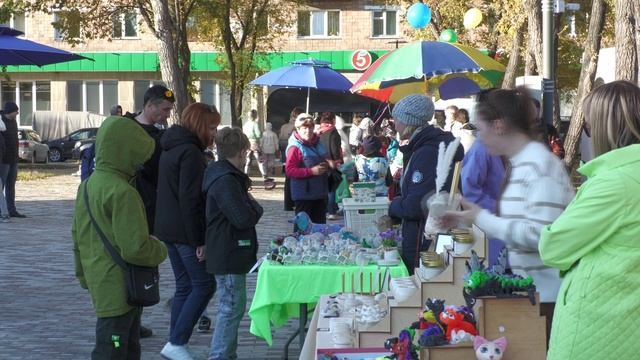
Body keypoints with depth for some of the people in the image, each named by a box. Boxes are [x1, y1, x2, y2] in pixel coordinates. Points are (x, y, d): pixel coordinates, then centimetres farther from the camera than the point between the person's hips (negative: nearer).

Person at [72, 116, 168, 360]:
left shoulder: (87, 186, 8)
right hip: (120, 290, -9)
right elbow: (135, 248, -25)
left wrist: (84, 275, 26)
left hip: (99, 283, 9)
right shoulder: (122, 193, -21)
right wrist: (160, 251, -6)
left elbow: (78, 237, 17)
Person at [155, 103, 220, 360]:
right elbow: (190, 200, -21)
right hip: (185, 231, -10)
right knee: (205, 284, -3)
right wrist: (199, 240, -18)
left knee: (185, 286, 13)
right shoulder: (190, 152, -16)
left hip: (168, 229, 10)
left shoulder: (171, 148, 14)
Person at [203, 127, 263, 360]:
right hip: (228, 255, -11)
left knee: (231, 306, 18)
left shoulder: (228, 176, 12)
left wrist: (249, 204, 4)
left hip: (229, 254, 11)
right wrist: (255, 205, -9)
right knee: (232, 307, -6)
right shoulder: (226, 181, -21)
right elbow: (244, 218, -26)